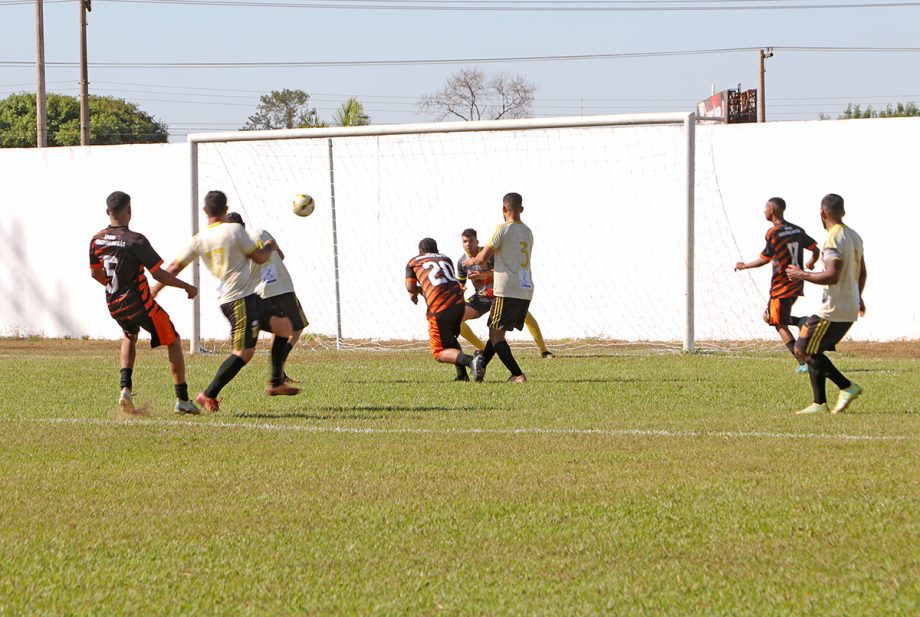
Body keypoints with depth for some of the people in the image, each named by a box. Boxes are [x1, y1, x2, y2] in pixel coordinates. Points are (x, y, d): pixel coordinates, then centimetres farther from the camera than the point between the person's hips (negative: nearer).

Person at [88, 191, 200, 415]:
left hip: (114, 305, 6)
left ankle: (125, 387, 14)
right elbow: (159, 274, -19)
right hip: (140, 304, -6)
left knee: (130, 336, 35)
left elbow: (95, 273, 13)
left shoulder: (96, 240, -2)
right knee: (173, 341, 11)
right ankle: (182, 400, 10)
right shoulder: (136, 241, -21)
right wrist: (187, 287, -5)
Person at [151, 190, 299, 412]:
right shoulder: (234, 230, -11)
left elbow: (176, 267, 7)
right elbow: (260, 257, -6)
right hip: (241, 299, -8)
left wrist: (154, 291, 15)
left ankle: (276, 383, 20)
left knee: (284, 325, 18)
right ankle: (209, 394, -10)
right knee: (244, 352, -10)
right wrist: (270, 247, 16)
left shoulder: (200, 239, 7)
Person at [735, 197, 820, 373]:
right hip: (796, 285, 7)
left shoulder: (773, 233, -14)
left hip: (781, 286, -7)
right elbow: (816, 249, 9)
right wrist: (811, 264, 31)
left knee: (780, 325, 1)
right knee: (768, 316, 22)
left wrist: (744, 266, 1)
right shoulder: (797, 230, 7)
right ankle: (801, 322, 1)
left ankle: (804, 362, -7)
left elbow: (765, 259, -15)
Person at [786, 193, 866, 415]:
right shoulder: (854, 237, 12)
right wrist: (858, 297, 38)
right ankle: (819, 403, 12)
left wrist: (802, 275, -15)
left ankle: (847, 387, -6)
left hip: (833, 311, -10)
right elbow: (862, 272, 23)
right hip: (850, 310, 10)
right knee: (813, 350, 15)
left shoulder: (834, 239, -18)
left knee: (803, 350, -4)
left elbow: (832, 276, -27)